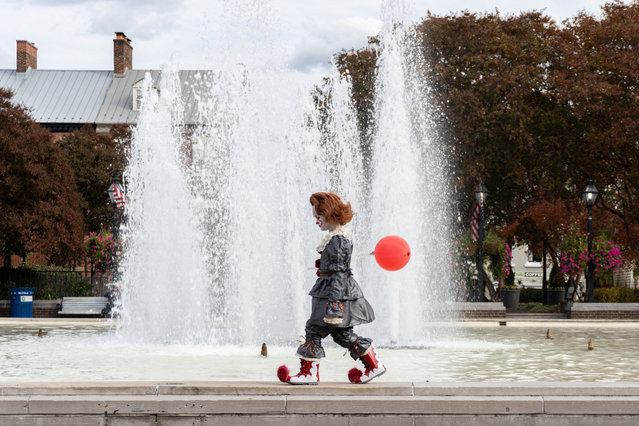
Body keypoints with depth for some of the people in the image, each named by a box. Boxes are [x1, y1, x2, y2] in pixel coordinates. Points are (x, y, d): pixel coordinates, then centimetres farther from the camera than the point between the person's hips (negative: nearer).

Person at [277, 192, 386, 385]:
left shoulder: (339, 239, -17)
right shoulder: (338, 236, 14)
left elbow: (339, 272, -21)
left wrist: (334, 300, -24)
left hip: (337, 290, -10)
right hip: (330, 290, 10)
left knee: (315, 330, -4)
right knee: (342, 333, 13)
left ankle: (309, 373, 2)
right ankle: (374, 365, 16)